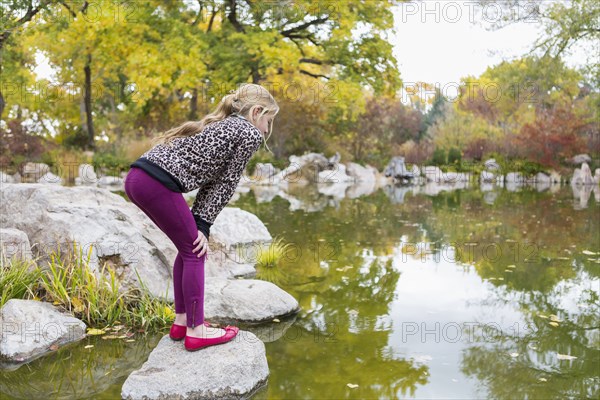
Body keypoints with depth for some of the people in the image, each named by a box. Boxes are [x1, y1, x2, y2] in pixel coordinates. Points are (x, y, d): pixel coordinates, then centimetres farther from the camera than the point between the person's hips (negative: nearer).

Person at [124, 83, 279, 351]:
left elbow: (209, 179, 21)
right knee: (194, 252, 5)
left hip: (137, 177, 9)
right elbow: (226, 184, 3)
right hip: (158, 183, -9)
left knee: (190, 247, 19)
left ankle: (181, 321, 27)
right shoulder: (250, 134, 3)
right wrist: (203, 226, 6)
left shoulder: (221, 125, 29)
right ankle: (196, 331, 11)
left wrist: (198, 224, 14)